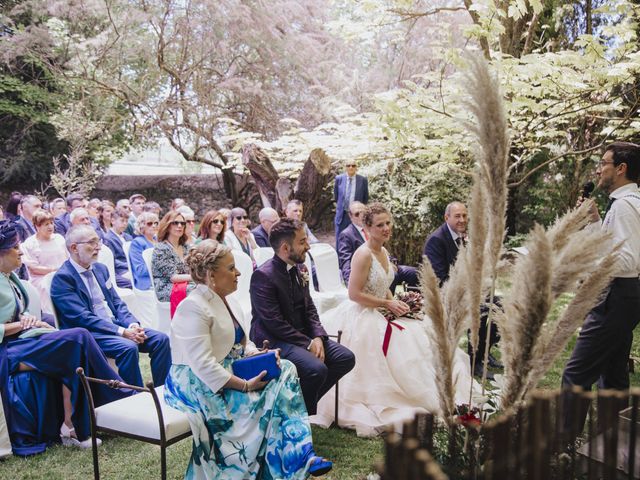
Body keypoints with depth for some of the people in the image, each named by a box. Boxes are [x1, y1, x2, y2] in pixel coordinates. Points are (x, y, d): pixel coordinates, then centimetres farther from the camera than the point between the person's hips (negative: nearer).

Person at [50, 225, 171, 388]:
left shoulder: (100, 269, 14)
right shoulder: (62, 278, -10)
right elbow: (83, 318, -18)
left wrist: (132, 324, -7)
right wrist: (122, 332, -23)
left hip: (116, 324, 7)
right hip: (87, 333, -7)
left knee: (160, 339, -10)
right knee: (128, 347, -32)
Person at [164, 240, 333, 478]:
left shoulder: (227, 303, 11)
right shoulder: (193, 308, -19)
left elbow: (243, 343, 17)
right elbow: (203, 365, -26)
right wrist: (244, 385, -27)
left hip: (230, 372, 9)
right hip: (198, 383, -9)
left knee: (285, 370, -10)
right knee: (265, 399, -25)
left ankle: (301, 454, -15)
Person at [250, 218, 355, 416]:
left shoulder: (299, 268, 8)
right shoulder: (263, 275, -18)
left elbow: (309, 308, 12)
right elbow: (275, 323, -21)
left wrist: (318, 337, -6)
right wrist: (308, 344, -18)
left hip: (302, 334, 9)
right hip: (274, 340, -8)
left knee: (346, 358, -4)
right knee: (316, 368, -29)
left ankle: (306, 401, 9)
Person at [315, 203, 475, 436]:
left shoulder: (383, 251, 9)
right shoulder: (363, 254, -19)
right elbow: (354, 294, -23)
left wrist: (396, 303, 2)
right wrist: (388, 304, -17)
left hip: (379, 316, 9)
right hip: (361, 319, -9)